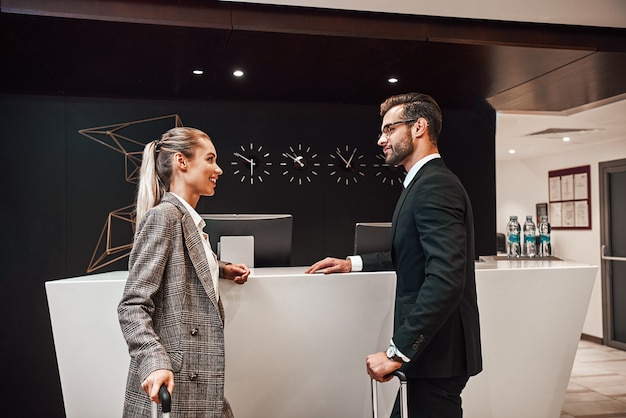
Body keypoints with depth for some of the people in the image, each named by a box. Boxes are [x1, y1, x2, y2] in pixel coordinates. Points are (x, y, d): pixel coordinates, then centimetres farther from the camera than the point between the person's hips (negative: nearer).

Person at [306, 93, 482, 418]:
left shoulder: (435, 186, -19)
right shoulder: (426, 183, 13)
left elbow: (445, 278, -28)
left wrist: (398, 352, -27)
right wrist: (353, 264, 16)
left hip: (435, 351, -9)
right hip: (426, 345, 10)